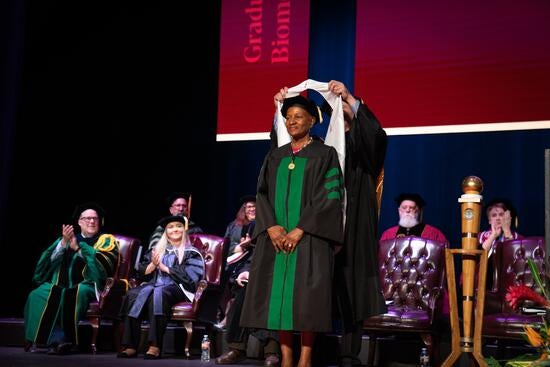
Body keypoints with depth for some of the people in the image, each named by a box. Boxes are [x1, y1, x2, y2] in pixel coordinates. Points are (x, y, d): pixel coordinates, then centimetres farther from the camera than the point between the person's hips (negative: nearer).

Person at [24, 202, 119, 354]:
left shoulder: (106, 240, 12)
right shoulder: (67, 237, 22)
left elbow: (104, 261, -9)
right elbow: (51, 258, 8)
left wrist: (78, 247, -11)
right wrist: (64, 242, -9)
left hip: (87, 285, -3)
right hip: (60, 283, 4)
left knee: (71, 295, -37)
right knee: (37, 295, -26)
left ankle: (60, 338, -34)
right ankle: (56, 339, -34)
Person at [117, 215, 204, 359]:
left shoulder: (191, 252, 11)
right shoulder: (157, 249, 24)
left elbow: (189, 275, -5)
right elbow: (142, 270, 17)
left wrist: (164, 267, -4)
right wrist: (153, 264, -4)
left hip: (176, 287, -4)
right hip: (155, 284, 4)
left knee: (158, 294, -39)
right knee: (132, 295, -29)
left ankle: (155, 346, -44)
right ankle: (130, 346, -33)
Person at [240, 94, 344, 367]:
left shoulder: (325, 154, 2)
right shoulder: (275, 157, 15)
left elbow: (329, 196, -6)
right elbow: (262, 194, 9)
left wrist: (300, 229, -15)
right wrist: (271, 226, -9)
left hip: (309, 236, -4)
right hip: (276, 235, 4)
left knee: (306, 293, -8)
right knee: (278, 291, 0)